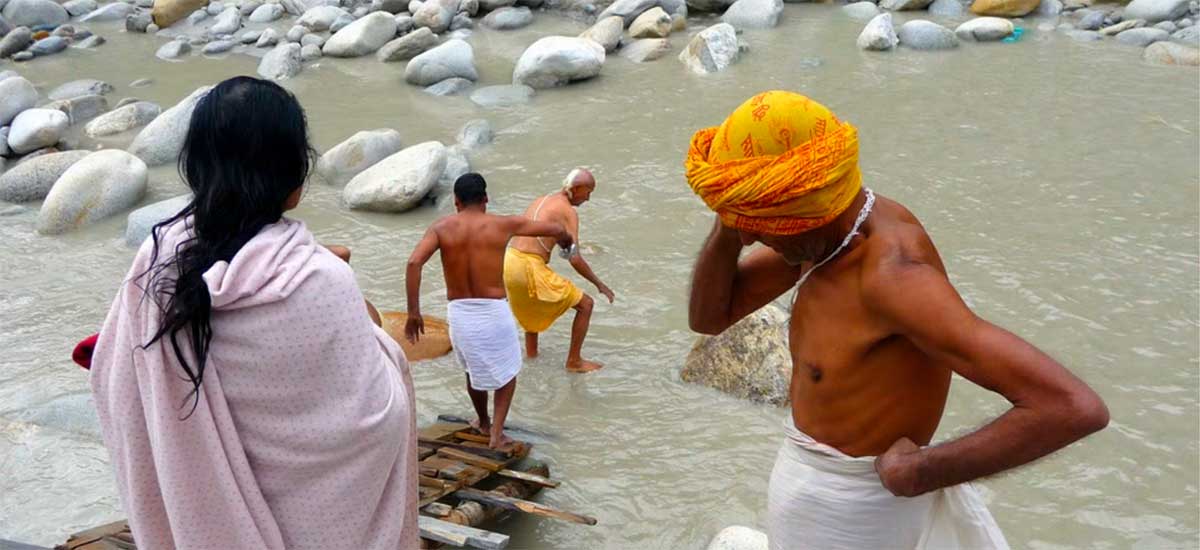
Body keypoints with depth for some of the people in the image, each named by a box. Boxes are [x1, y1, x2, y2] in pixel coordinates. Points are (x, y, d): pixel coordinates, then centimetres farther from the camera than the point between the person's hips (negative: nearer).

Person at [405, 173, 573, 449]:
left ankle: (484, 422, 50)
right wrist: (566, 240, 33)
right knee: (507, 371, 24)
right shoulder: (503, 225, -1)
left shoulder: (442, 227, 0)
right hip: (494, 312, -2)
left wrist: (413, 312, -12)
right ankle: (496, 432, 15)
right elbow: (554, 229, 9)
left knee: (474, 369, 29)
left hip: (458, 313, 2)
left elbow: (414, 262, -16)